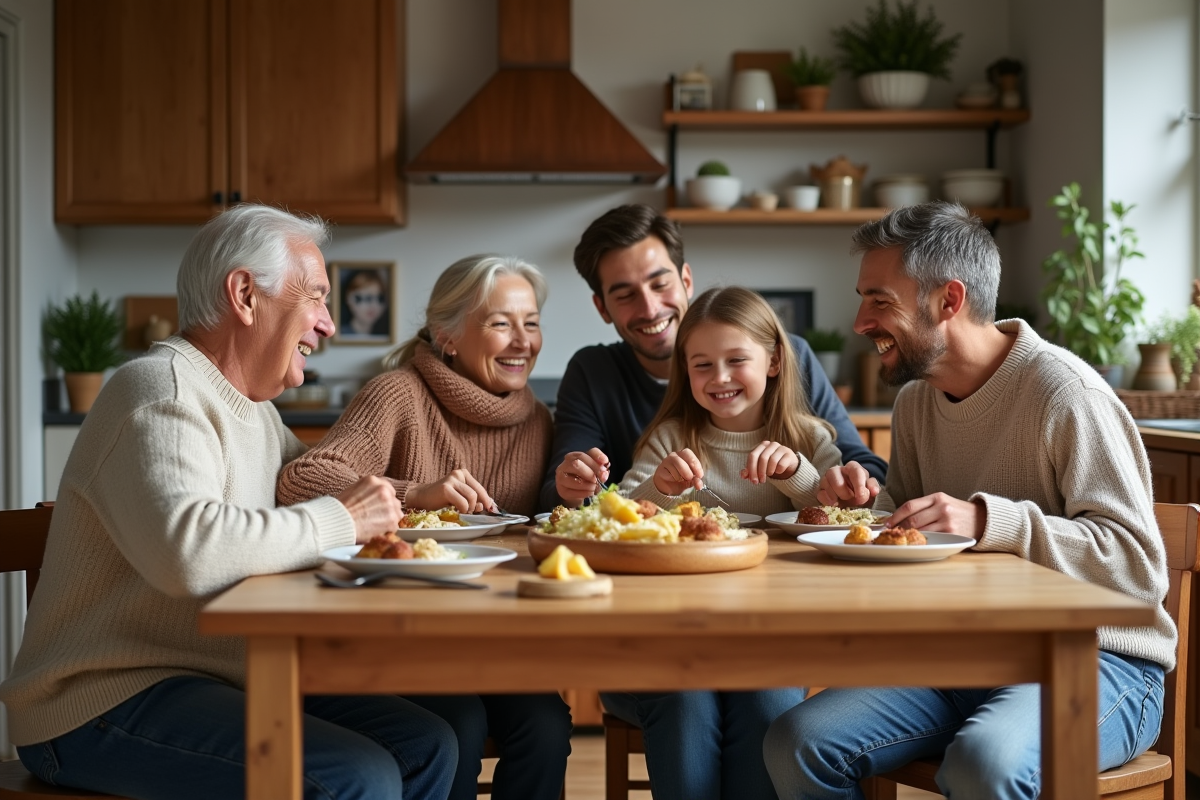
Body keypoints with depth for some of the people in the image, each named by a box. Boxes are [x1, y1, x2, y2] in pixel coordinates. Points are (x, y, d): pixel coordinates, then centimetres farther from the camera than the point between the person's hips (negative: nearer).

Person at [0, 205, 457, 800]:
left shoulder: (252, 409, 16)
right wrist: (341, 521, -22)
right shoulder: (160, 393, -17)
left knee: (426, 746, 0)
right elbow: (185, 551, -34)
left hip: (223, 682, 10)